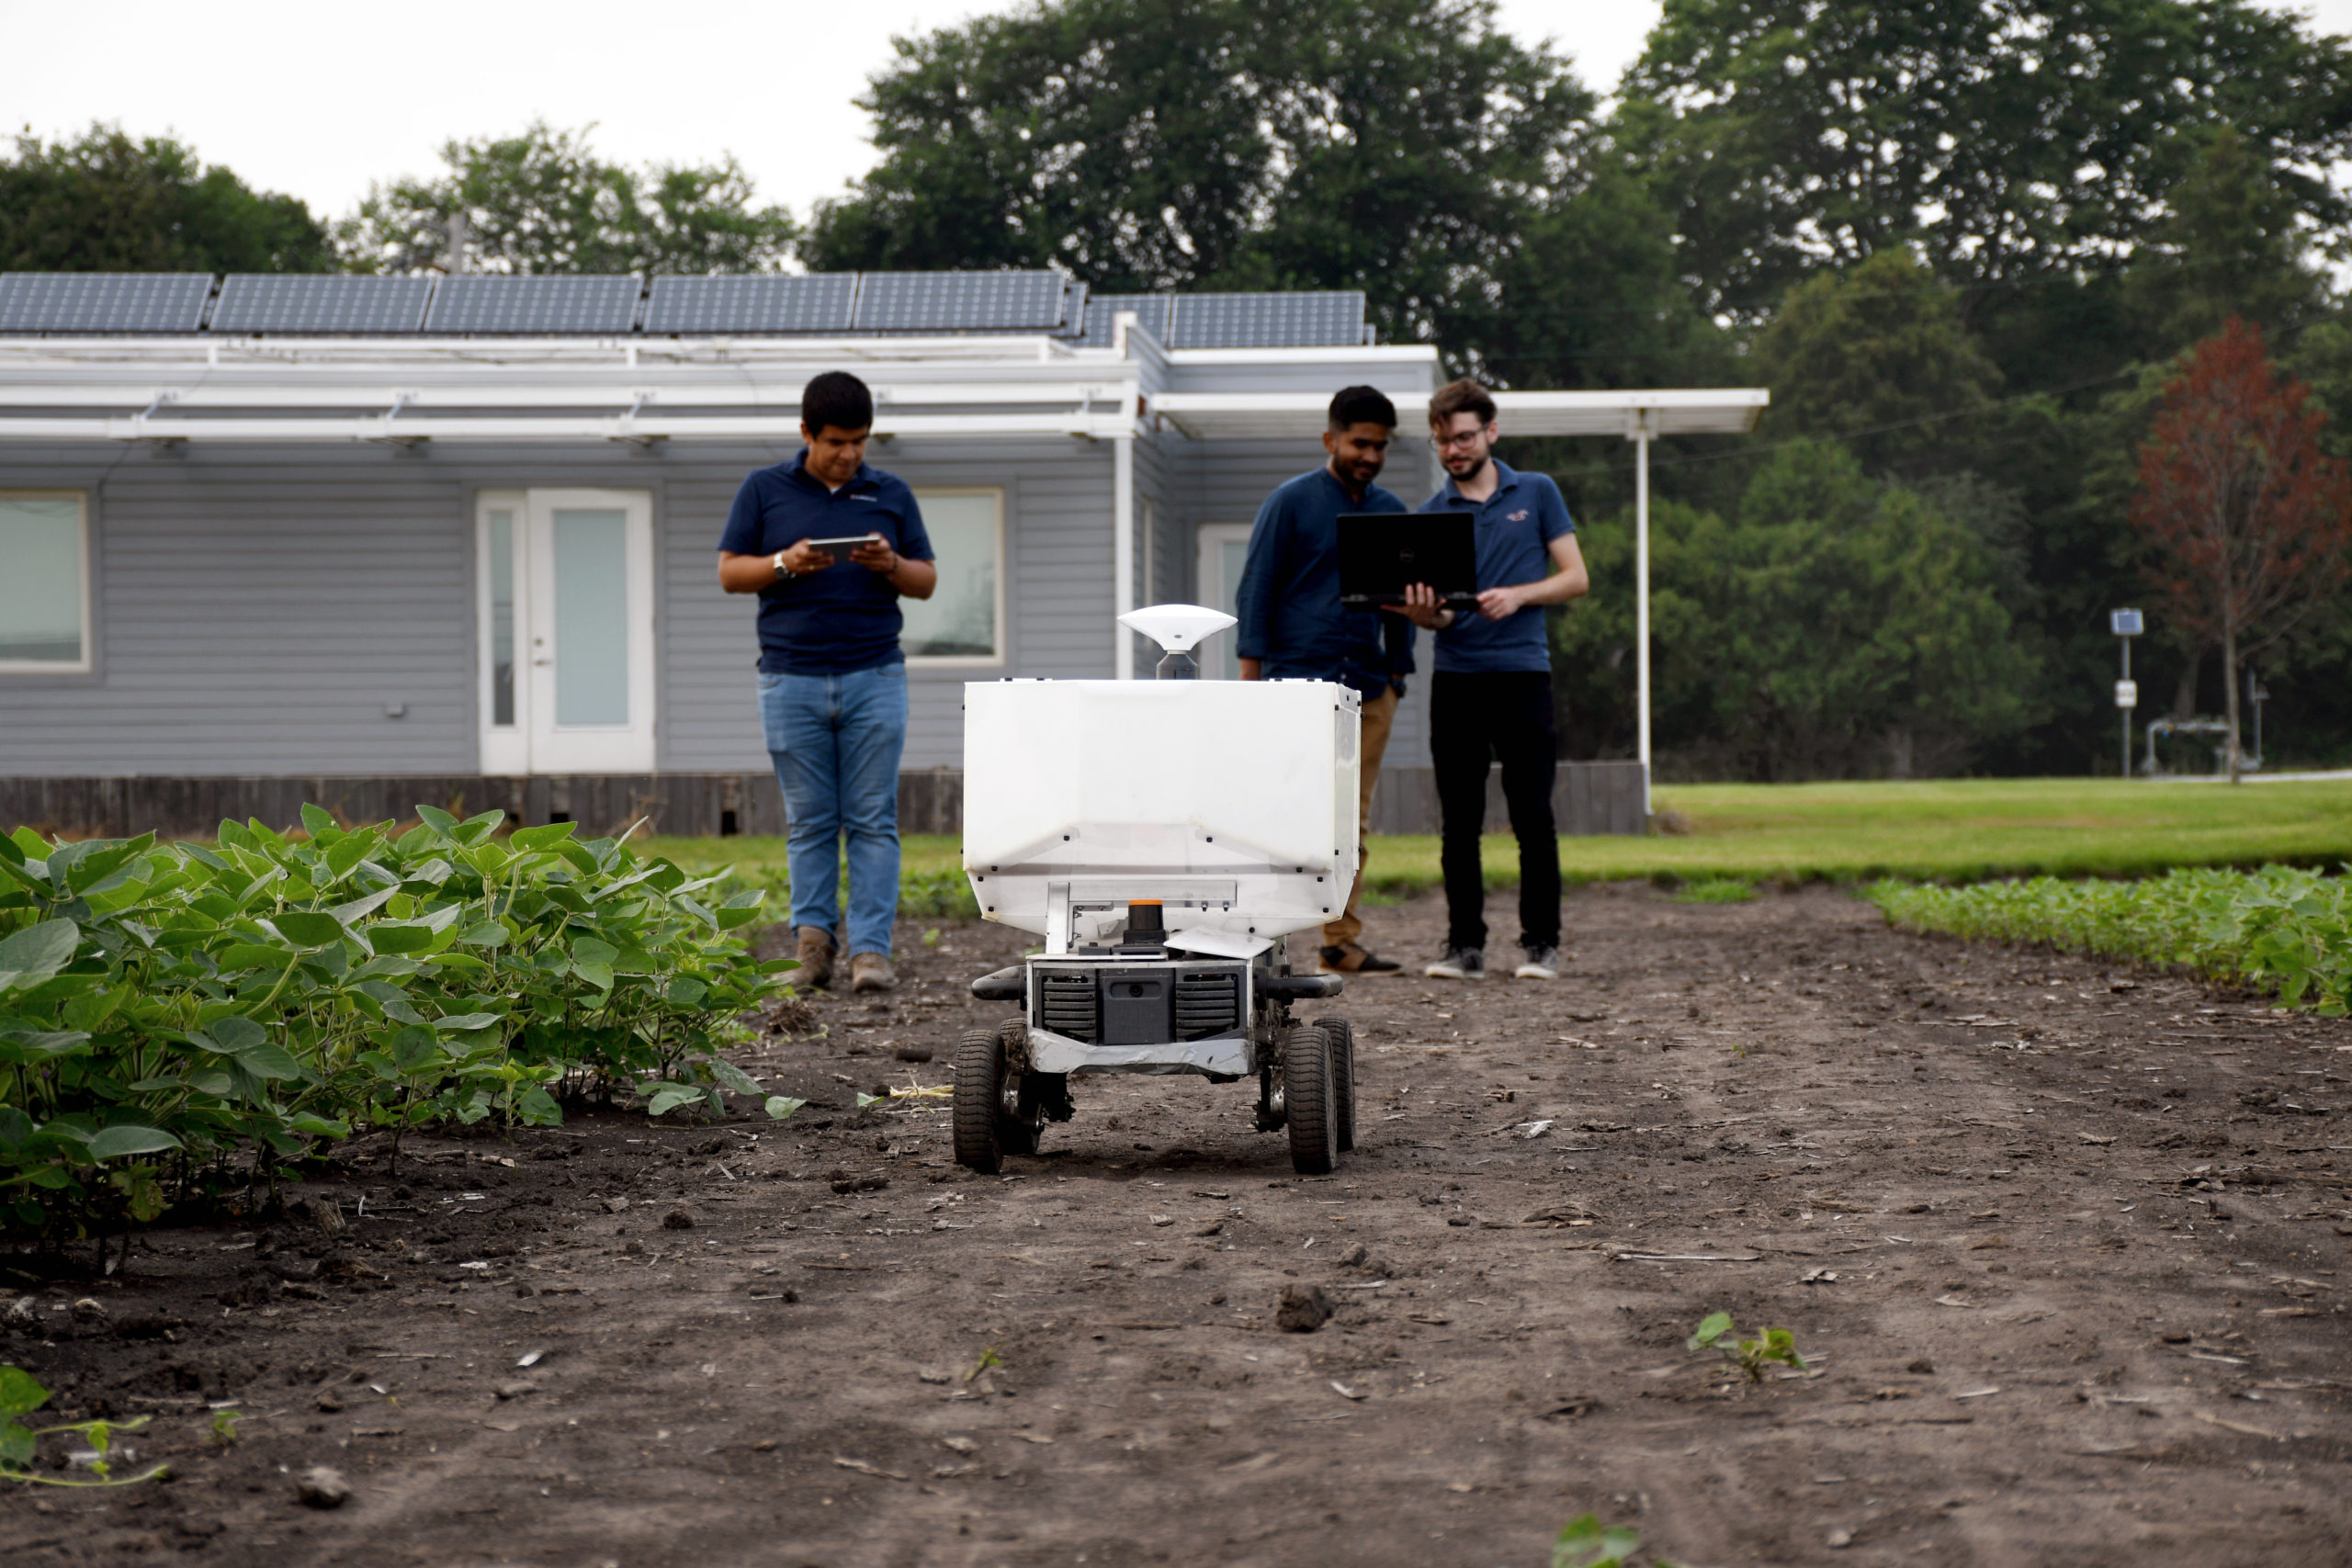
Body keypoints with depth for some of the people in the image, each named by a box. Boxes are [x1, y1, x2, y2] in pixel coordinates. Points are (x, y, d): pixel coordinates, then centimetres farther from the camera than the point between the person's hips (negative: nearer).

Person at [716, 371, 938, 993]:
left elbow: (927, 581, 11)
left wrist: (890, 565, -10)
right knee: (811, 822, 2)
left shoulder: (891, 495, 10)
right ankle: (813, 932, 9)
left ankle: (870, 949, -4)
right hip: (792, 680, 0)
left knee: (873, 821, -3)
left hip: (874, 678, 1)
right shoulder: (764, 490, 7)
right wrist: (785, 563, -13)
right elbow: (729, 572, 5)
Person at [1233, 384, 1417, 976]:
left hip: (1368, 687, 5)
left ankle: (1343, 942, 7)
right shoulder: (1291, 502, -1)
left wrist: (1398, 672, 13)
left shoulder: (1391, 512, 15)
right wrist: (1252, 678, -8)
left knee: (1351, 820, 4)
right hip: (1299, 682, -5)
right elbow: (1255, 591, -2)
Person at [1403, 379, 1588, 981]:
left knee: (1532, 815, -4)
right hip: (1455, 677, 2)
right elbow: (1438, 615, 5)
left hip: (1522, 670, -2)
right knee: (1459, 821, 2)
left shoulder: (1537, 493, 7)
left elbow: (1576, 577, 5)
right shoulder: (1430, 514, 11)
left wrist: (1518, 596, -12)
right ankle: (1465, 946, 6)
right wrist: (1422, 611, -19)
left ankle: (1541, 943, 3)